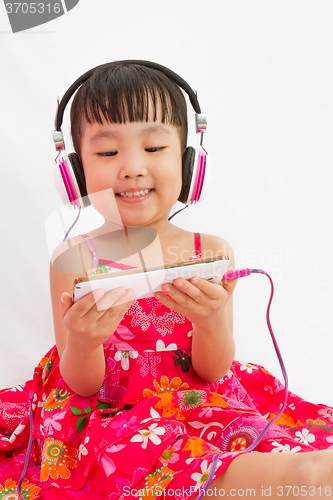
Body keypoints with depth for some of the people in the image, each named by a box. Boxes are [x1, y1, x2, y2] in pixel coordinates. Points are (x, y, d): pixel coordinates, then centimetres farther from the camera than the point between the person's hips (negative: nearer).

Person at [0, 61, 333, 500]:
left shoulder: (212, 254, -2)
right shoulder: (74, 260, -6)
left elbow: (213, 373, -2)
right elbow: (81, 386, -4)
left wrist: (211, 322, -24)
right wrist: (81, 344, -27)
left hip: (200, 409, 3)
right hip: (113, 417, -2)